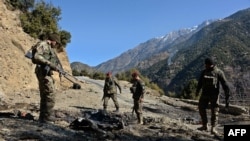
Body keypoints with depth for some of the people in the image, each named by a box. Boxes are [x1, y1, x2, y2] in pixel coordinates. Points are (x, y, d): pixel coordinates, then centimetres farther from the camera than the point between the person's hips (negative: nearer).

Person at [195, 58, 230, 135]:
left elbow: (225, 84, -8)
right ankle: (204, 126, 20)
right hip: (204, 94, 5)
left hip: (214, 95, -4)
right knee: (201, 108, 8)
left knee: (214, 111, -4)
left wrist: (227, 96, -12)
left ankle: (213, 128, 0)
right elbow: (200, 82, 21)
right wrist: (197, 91, 31)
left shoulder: (218, 72, -6)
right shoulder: (204, 72, 7)